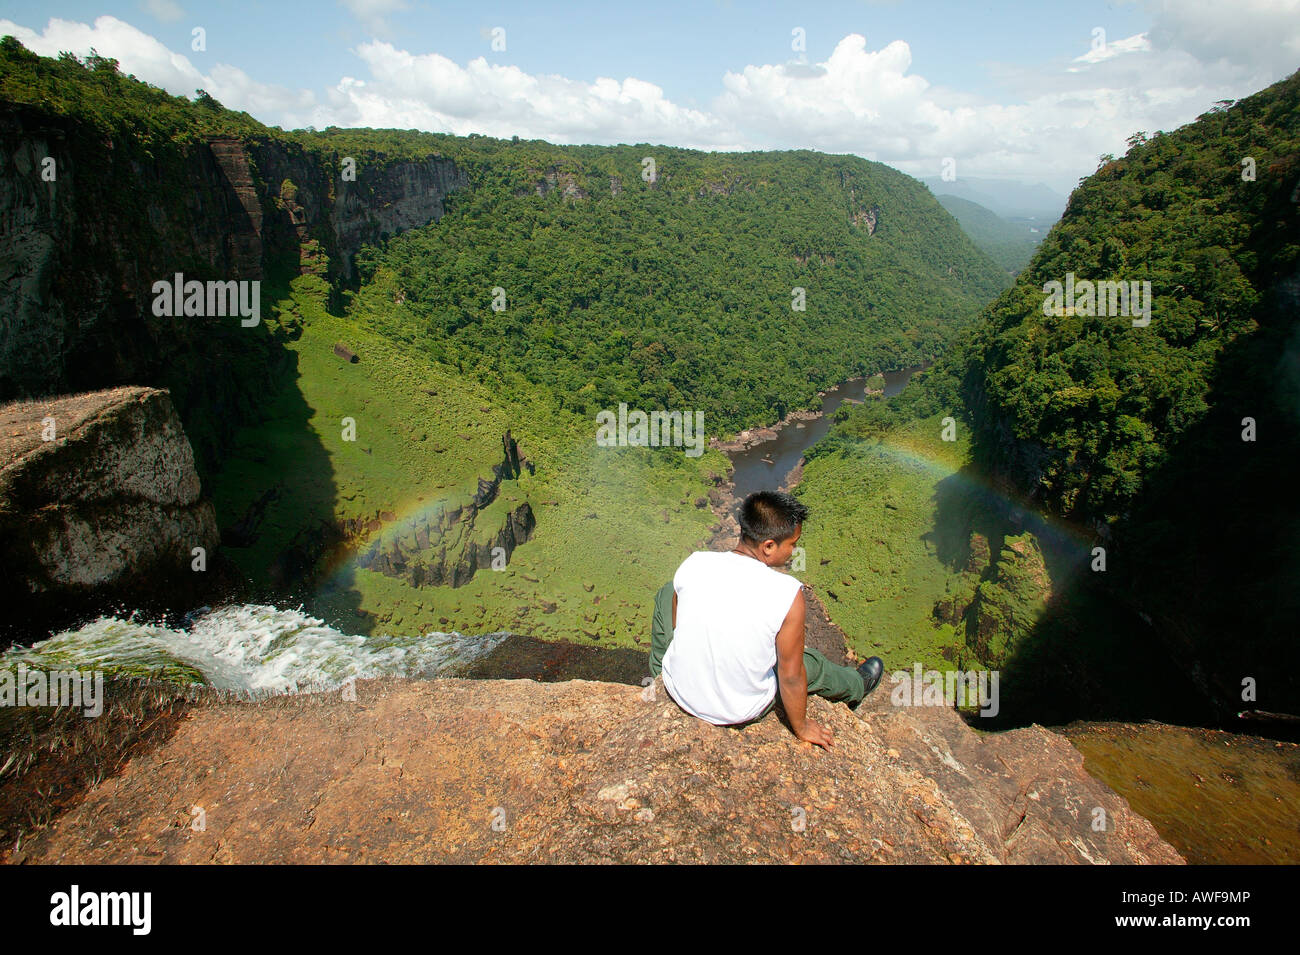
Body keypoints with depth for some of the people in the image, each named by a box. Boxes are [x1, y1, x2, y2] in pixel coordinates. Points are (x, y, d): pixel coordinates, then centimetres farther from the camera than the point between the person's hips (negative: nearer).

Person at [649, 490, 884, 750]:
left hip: (679, 691, 2)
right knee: (811, 663, 25)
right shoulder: (787, 594, -27)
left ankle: (658, 673, 45)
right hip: (742, 713, -1)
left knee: (666, 594, 22)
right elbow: (790, 676, -16)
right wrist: (801, 728, 4)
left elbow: (675, 623, 1)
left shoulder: (694, 564, -17)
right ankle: (856, 686, 57)